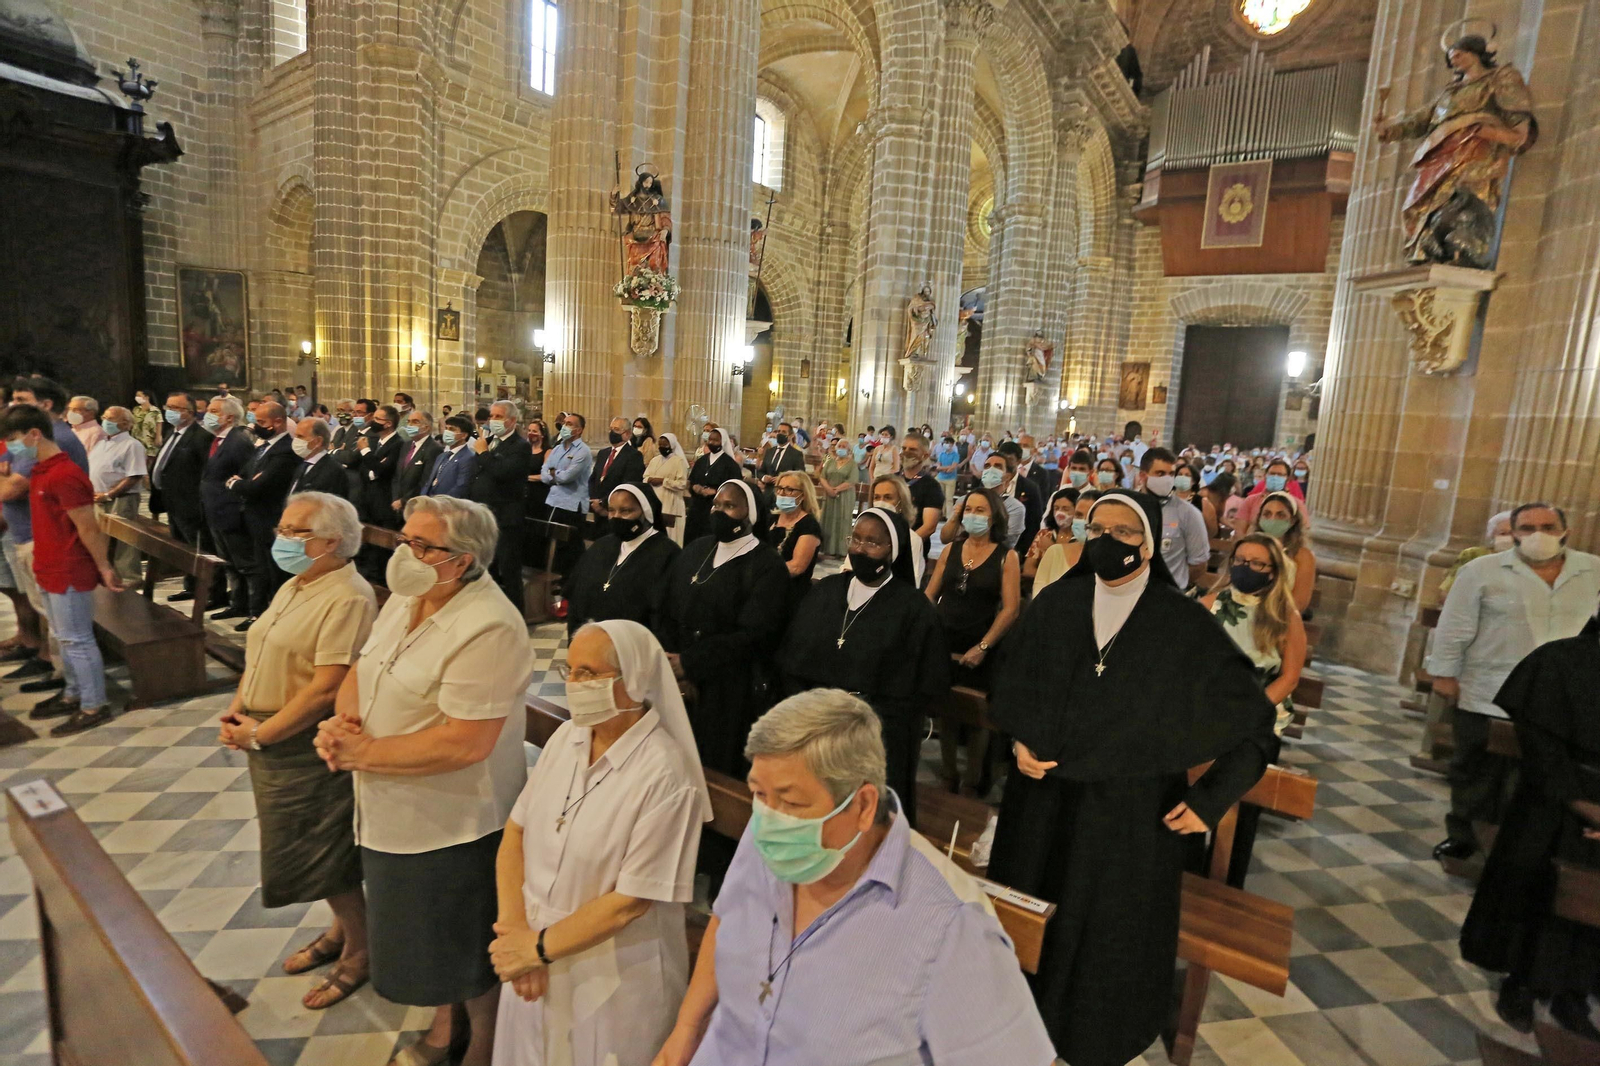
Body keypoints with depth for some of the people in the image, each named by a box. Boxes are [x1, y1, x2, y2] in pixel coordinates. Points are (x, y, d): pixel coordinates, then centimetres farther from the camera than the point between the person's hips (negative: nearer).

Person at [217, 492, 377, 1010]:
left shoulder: (348, 598, -23)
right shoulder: (295, 586, 10)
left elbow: (327, 687, -26)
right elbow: (259, 654, 15)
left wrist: (260, 734, -18)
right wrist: (236, 710, 2)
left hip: (307, 748, -9)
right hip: (269, 741, 9)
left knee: (321, 853, 4)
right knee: (297, 847, 20)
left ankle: (359, 950, 25)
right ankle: (340, 928, 39)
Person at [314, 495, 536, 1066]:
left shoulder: (489, 629, -29)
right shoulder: (405, 598, 1)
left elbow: (465, 742, -30)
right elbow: (360, 672, 9)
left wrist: (363, 753, -21)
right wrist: (343, 721, -12)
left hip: (455, 823, -8)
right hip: (393, 815, 8)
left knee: (469, 952, 15)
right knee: (423, 936, 28)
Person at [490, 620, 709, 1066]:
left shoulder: (664, 777, -26)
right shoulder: (565, 737, -5)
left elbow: (631, 901, -21)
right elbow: (515, 833, 0)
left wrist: (538, 947, -13)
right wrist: (515, 931, -9)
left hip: (613, 978, -6)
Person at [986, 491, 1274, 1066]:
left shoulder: (1187, 625, -13)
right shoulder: (1055, 605, -4)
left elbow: (1254, 720, -6)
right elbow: (1014, 684, 10)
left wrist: (1210, 800, -9)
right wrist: (1020, 743, -3)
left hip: (1131, 816, -3)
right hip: (1043, 803, 3)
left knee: (1109, 937, 13)